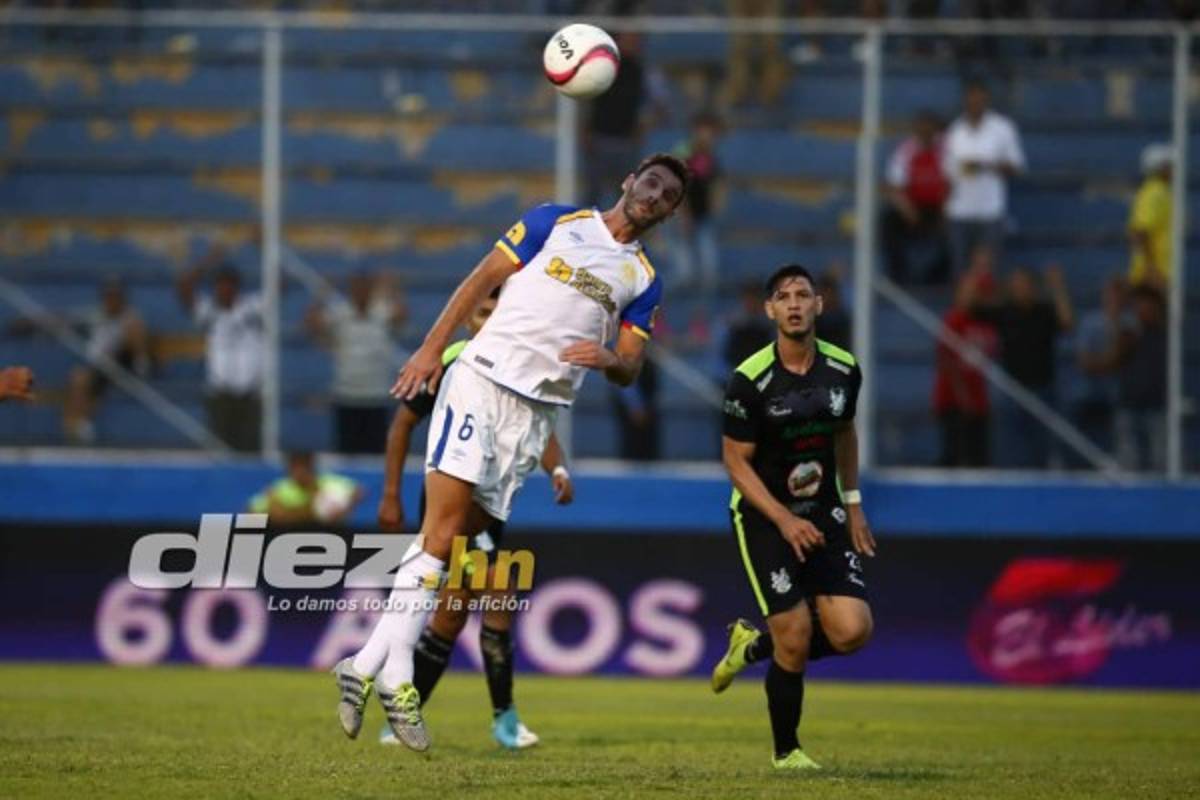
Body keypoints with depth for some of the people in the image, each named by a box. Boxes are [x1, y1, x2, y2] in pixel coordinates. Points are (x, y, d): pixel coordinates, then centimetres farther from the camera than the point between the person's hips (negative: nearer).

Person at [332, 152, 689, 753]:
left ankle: (368, 665, 0)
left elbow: (630, 370, 12)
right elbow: (483, 279, 5)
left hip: (536, 412, 3)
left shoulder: (643, 281, 15)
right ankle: (395, 675, -17)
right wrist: (432, 347, -4)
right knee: (441, 532, -14)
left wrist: (609, 359, -13)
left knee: (451, 542, -2)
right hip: (483, 380, -3)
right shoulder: (557, 222, 7)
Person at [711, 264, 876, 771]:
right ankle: (786, 752, 14)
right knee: (795, 641, -10)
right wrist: (784, 520, -20)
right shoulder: (749, 381, -17)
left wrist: (853, 504, 14)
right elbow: (736, 461, -12)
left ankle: (753, 647, 19)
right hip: (763, 517, -4)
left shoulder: (843, 370, -3)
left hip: (823, 515, 4)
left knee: (852, 631, -10)